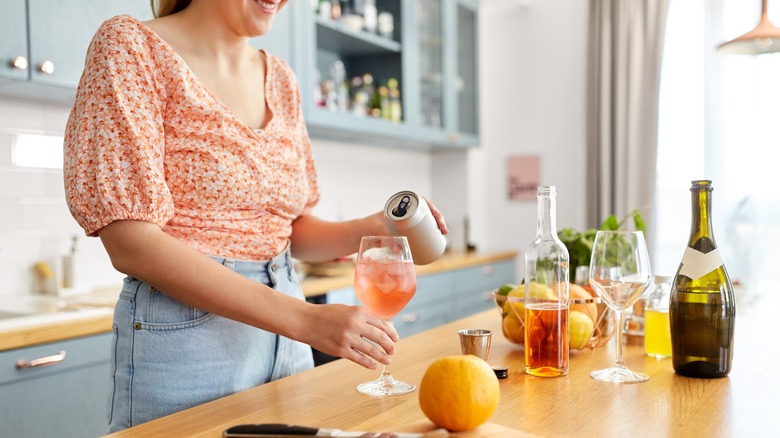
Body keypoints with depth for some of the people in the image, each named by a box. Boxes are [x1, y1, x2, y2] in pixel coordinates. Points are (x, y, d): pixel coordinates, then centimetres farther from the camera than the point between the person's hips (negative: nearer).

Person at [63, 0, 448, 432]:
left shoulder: (281, 79, 7)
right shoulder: (131, 44, -10)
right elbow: (130, 242, -19)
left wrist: (370, 229, -8)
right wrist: (304, 319, -25)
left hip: (284, 342, 6)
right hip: (183, 336, -5)